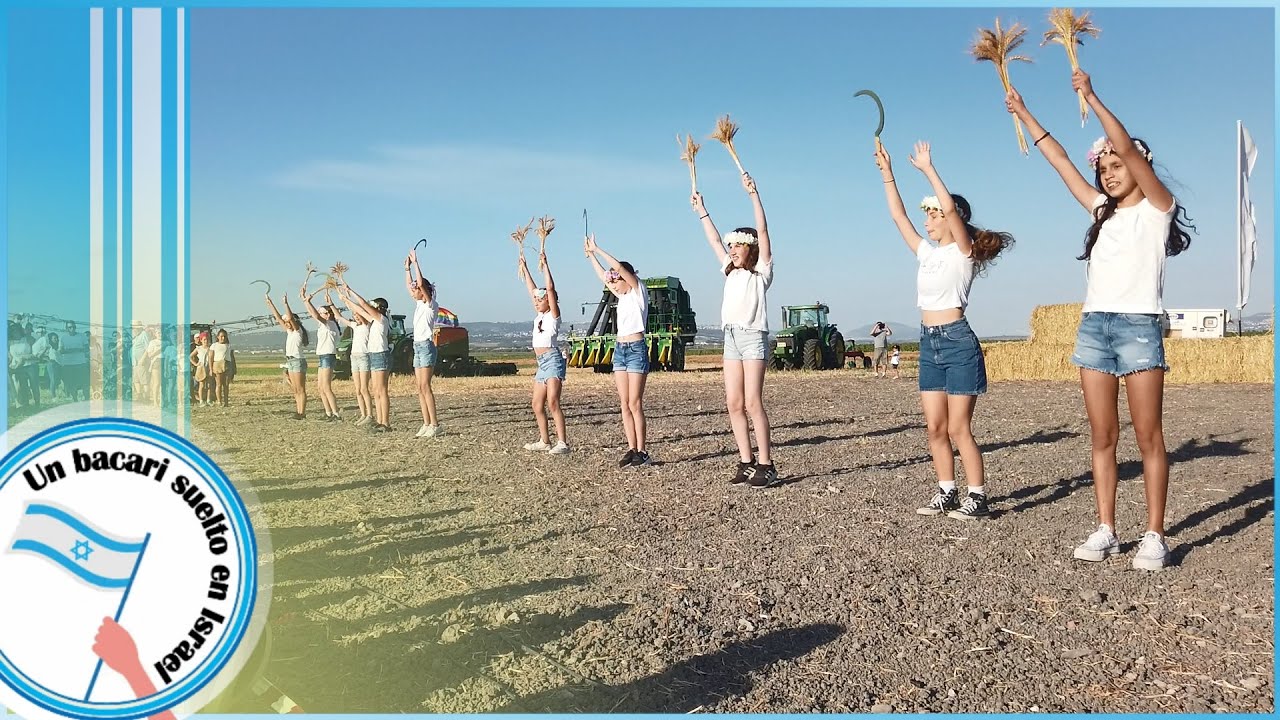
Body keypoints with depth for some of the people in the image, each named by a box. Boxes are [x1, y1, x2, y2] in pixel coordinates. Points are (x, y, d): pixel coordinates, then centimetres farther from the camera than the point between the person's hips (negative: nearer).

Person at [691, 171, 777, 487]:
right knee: (734, 404, 1)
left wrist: (754, 194, -10)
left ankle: (766, 465, -11)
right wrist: (701, 210, 31)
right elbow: (715, 240, 28)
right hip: (731, 337, 7)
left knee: (752, 402, -13)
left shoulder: (761, 271, 4)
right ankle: (747, 462, 5)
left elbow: (762, 230, -5)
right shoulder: (731, 271, 21)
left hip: (753, 335, -7)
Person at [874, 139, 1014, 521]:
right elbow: (898, 215, 14)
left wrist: (928, 168, -15)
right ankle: (947, 493, 16)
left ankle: (977, 497, 4)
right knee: (936, 428, 7)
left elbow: (951, 207, -20)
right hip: (930, 344, 7)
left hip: (957, 342, -7)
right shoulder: (926, 252, 14)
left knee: (959, 429, -5)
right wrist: (887, 172, 12)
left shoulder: (963, 251, -5)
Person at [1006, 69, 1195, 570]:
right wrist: (1023, 114, 20)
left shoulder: (1157, 208, 4)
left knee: (1148, 436, -3)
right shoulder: (1102, 211, 19)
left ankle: (1154, 536, 1)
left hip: (1139, 326, -5)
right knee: (1102, 437, 4)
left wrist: (1091, 98, -14)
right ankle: (1105, 531, 7)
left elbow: (1130, 150, -10)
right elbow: (1060, 161, 19)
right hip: (1093, 326, 6)